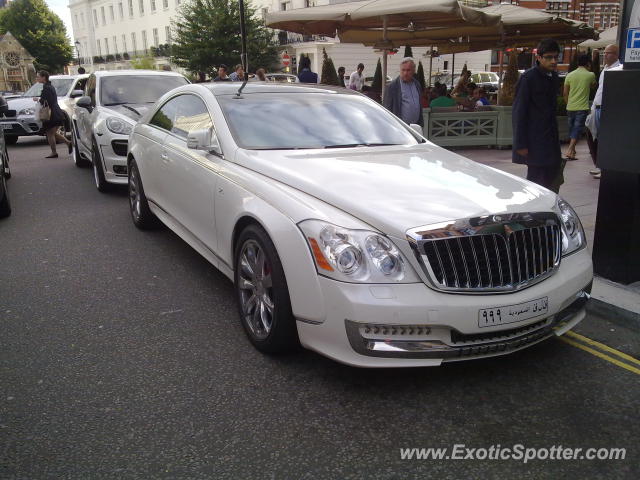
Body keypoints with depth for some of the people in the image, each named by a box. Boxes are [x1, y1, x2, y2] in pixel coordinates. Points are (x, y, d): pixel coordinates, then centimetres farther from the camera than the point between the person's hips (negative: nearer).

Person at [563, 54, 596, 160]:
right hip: (582, 108, -4)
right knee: (578, 129, -4)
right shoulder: (590, 75, -4)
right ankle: (570, 151, -17)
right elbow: (593, 86, 18)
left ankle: (572, 149, 30)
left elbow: (565, 93, 5)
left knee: (572, 129, 17)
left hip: (570, 107, 4)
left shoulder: (570, 75, 2)